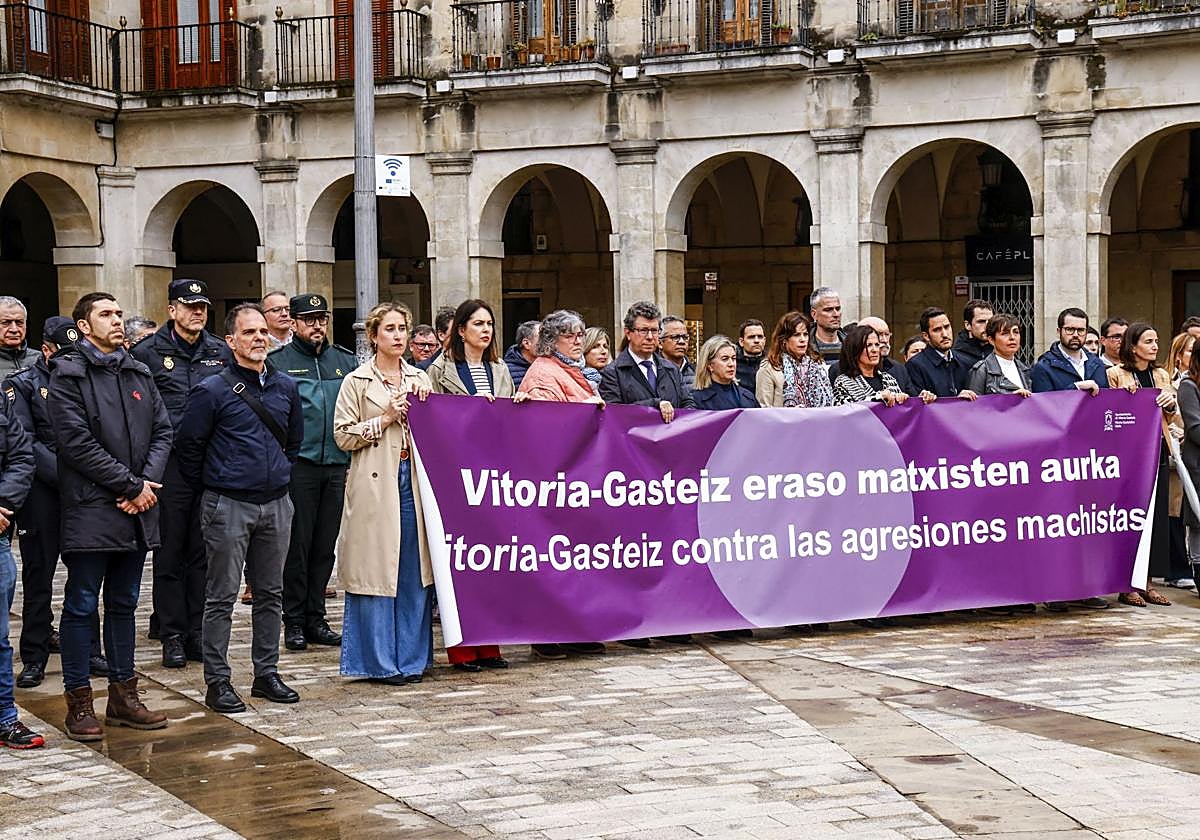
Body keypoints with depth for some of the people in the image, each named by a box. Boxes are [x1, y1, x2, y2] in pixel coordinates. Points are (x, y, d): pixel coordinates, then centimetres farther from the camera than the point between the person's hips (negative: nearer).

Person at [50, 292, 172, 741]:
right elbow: (77, 442, -13)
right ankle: (79, 703, 6)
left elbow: (162, 431, 11)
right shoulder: (68, 374, -5)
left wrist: (148, 483, -6)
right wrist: (133, 485, -14)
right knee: (81, 606, 0)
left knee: (124, 604, 13)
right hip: (91, 509, -6)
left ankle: (123, 696, 20)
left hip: (137, 508, 6)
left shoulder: (138, 373, 14)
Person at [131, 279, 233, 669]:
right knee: (169, 552, 2)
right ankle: (172, 636, 8)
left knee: (203, 552, 8)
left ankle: (198, 632, 15)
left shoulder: (221, 352, 12)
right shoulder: (148, 353, 1)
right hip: (170, 464, -3)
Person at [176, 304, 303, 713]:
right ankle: (218, 682, 4)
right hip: (228, 506, -5)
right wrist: (208, 487, 4)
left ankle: (267, 674, 20)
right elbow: (188, 445, -2)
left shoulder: (286, 387, 9)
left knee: (270, 594, 11)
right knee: (222, 596, -1)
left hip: (276, 505, 5)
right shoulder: (212, 391, -8)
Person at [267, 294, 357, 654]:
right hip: (298, 465, -4)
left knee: (325, 545, 8)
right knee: (297, 545, -1)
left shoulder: (346, 361, 13)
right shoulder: (278, 361, 1)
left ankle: (315, 617, 16)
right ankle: (294, 622, 6)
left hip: (337, 466, 4)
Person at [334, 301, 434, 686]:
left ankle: (412, 657, 13)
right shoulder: (357, 382, 2)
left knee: (414, 572, 5)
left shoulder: (420, 379, 15)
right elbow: (343, 435, -3)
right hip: (375, 484, -4)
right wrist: (386, 418, -8)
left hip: (413, 478, 4)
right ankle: (380, 661, 4)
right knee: (376, 567, -3)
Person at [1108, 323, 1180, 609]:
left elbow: (1174, 420, 16)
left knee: (1156, 516, 5)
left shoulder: (1161, 375, 14)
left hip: (1157, 452, 5)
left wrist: (1171, 403, -5)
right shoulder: (1115, 375, -2)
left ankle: (1147, 583, 11)